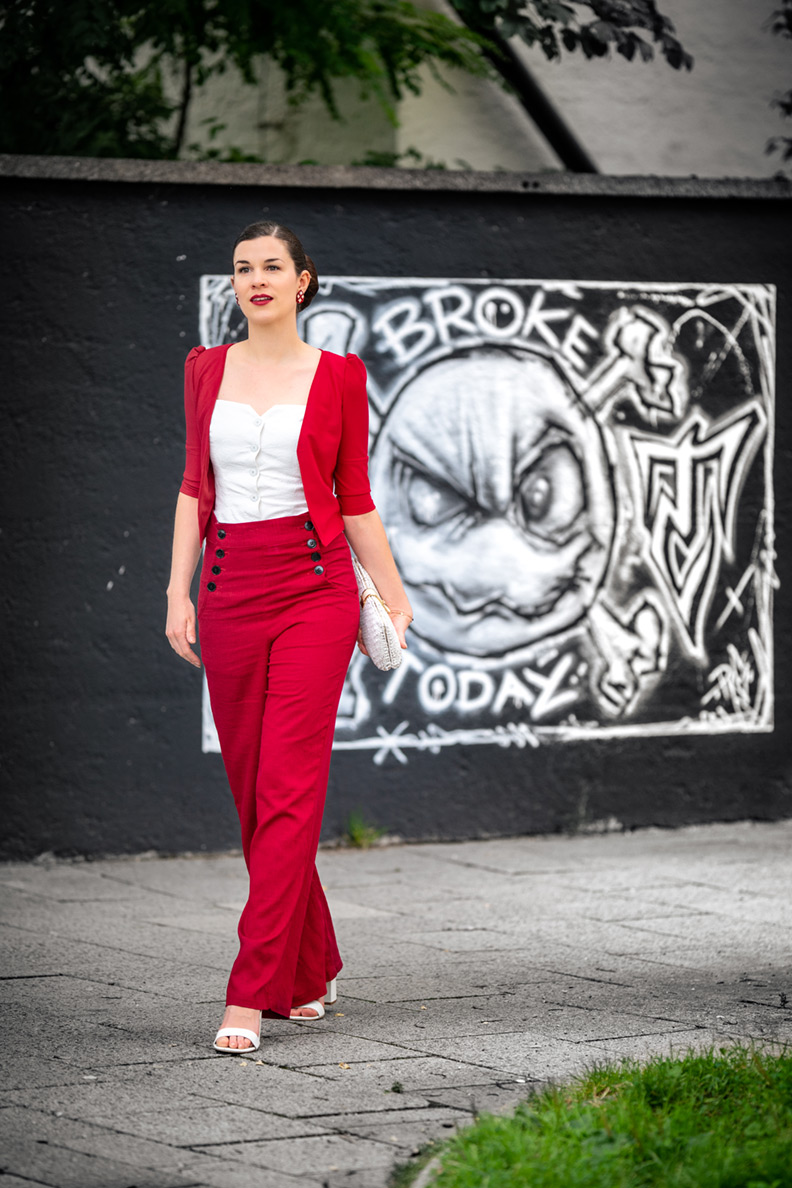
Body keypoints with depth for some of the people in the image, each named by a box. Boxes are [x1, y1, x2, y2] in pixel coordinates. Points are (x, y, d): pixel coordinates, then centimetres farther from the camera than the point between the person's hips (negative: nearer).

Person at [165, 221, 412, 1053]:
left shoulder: (337, 376, 1)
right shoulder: (207, 370, 9)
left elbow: (354, 499, 7)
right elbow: (195, 485, 13)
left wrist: (394, 595, 8)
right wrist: (178, 592, 5)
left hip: (314, 587, -4)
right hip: (229, 592, 4)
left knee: (287, 790, -11)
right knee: (250, 791, 8)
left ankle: (252, 993, -13)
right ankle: (309, 973, 25)